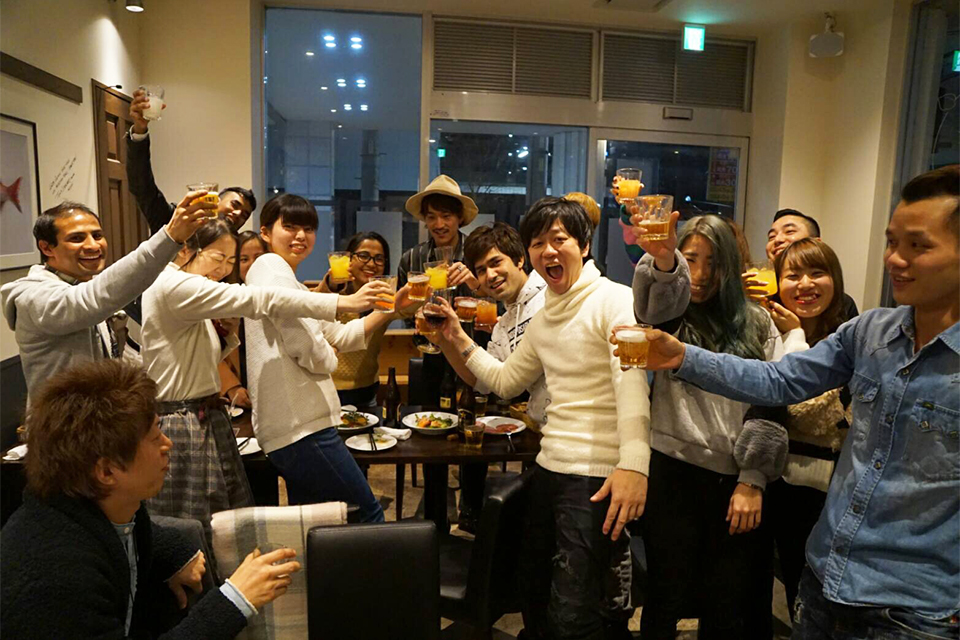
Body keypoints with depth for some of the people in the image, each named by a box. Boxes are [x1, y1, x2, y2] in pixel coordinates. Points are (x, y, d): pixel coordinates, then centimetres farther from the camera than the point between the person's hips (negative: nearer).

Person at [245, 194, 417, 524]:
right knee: (367, 511, -1)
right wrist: (330, 359, 3)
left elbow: (340, 336, 18)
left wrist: (392, 308, 9)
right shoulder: (271, 268, -11)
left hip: (292, 425, 11)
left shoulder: (287, 278, 22)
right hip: (302, 426, -11)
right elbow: (307, 348, -19)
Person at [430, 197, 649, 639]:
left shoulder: (615, 300, -10)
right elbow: (505, 381, 22)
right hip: (549, 469, 8)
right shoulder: (543, 319, 14)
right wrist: (458, 341, 13)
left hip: (598, 476, -8)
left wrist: (633, 463, -34)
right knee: (535, 594, 22)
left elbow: (632, 384, -22)